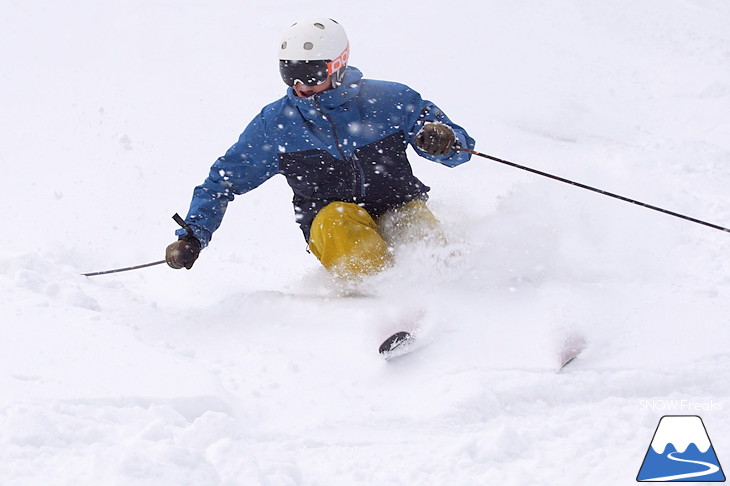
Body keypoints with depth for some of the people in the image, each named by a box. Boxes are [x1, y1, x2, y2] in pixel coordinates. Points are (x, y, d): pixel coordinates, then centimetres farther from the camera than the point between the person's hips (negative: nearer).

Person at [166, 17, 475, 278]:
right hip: (332, 230, 0)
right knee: (337, 217, -34)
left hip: (399, 210, 0)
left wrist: (445, 139, -22)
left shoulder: (390, 100, -1)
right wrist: (193, 236, 1)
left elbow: (461, 147, 2)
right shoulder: (275, 123, 4)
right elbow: (223, 180, 13)